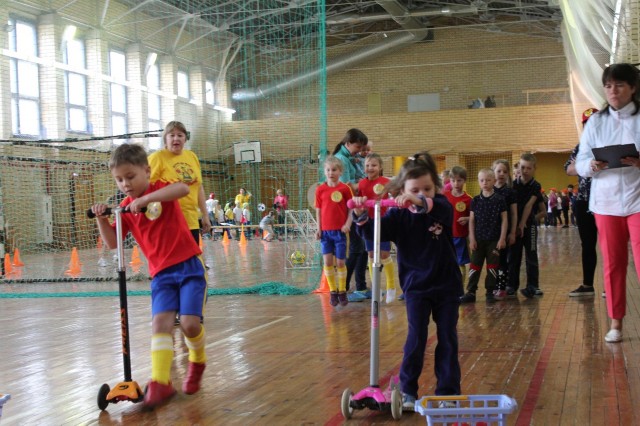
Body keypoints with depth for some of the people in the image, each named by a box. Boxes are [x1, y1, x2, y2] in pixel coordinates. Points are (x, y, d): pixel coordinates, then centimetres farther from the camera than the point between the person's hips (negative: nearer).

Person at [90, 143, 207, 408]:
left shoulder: (161, 190, -6)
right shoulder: (126, 208, 8)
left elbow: (183, 189, -30)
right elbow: (112, 242, 9)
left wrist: (145, 199, -35)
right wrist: (101, 218, -7)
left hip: (189, 266, -4)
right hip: (161, 273, 4)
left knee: (189, 322, -12)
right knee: (160, 321, -14)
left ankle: (197, 362, 18)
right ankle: (160, 382, -17)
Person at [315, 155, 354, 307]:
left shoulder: (345, 188, -4)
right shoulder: (320, 189, 2)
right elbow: (318, 210, 7)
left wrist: (348, 224, -14)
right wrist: (319, 229, 1)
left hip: (340, 231, -2)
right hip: (325, 231, 2)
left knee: (340, 262, 4)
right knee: (327, 261, 0)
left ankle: (342, 292, 17)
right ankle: (333, 292, 13)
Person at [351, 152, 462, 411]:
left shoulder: (441, 207, -9)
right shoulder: (398, 215, -6)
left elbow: (442, 210, -33)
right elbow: (374, 234, -14)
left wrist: (420, 203, -51)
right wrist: (361, 216, -33)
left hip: (447, 285, 1)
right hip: (416, 286, 0)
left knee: (448, 339, 6)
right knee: (416, 338, -2)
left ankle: (448, 391, 16)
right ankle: (407, 390, 10)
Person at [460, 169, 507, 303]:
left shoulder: (499, 200, -3)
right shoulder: (475, 200, 2)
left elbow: (504, 220, -2)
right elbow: (471, 220, 4)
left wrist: (502, 238, -6)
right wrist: (472, 239, -1)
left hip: (494, 240, -2)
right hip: (478, 239, 2)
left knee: (492, 266, 4)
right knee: (475, 266, 4)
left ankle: (490, 292, 14)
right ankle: (471, 292, 9)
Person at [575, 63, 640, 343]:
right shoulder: (596, 122, 7)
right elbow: (579, 164, 4)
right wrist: (592, 166, -18)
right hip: (606, 202, 3)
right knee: (612, 265, 9)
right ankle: (616, 322, 18)